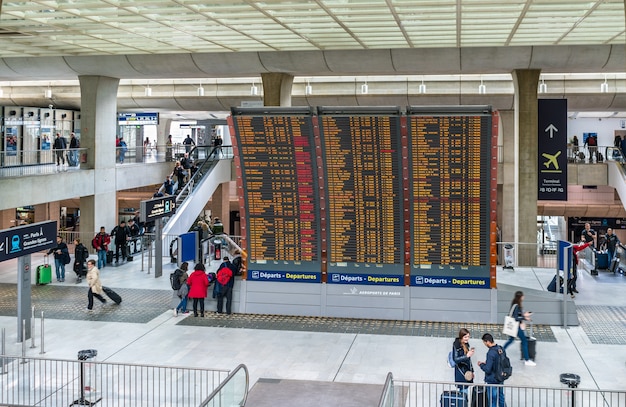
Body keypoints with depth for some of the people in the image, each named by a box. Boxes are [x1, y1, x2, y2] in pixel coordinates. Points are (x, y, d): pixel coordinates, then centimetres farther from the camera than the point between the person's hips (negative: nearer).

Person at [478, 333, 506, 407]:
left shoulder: (491, 353, -26)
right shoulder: (500, 349, 0)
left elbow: (487, 370, -26)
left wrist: (481, 364, -6)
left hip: (492, 381, -8)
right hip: (500, 379, 8)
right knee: (501, 399, 21)